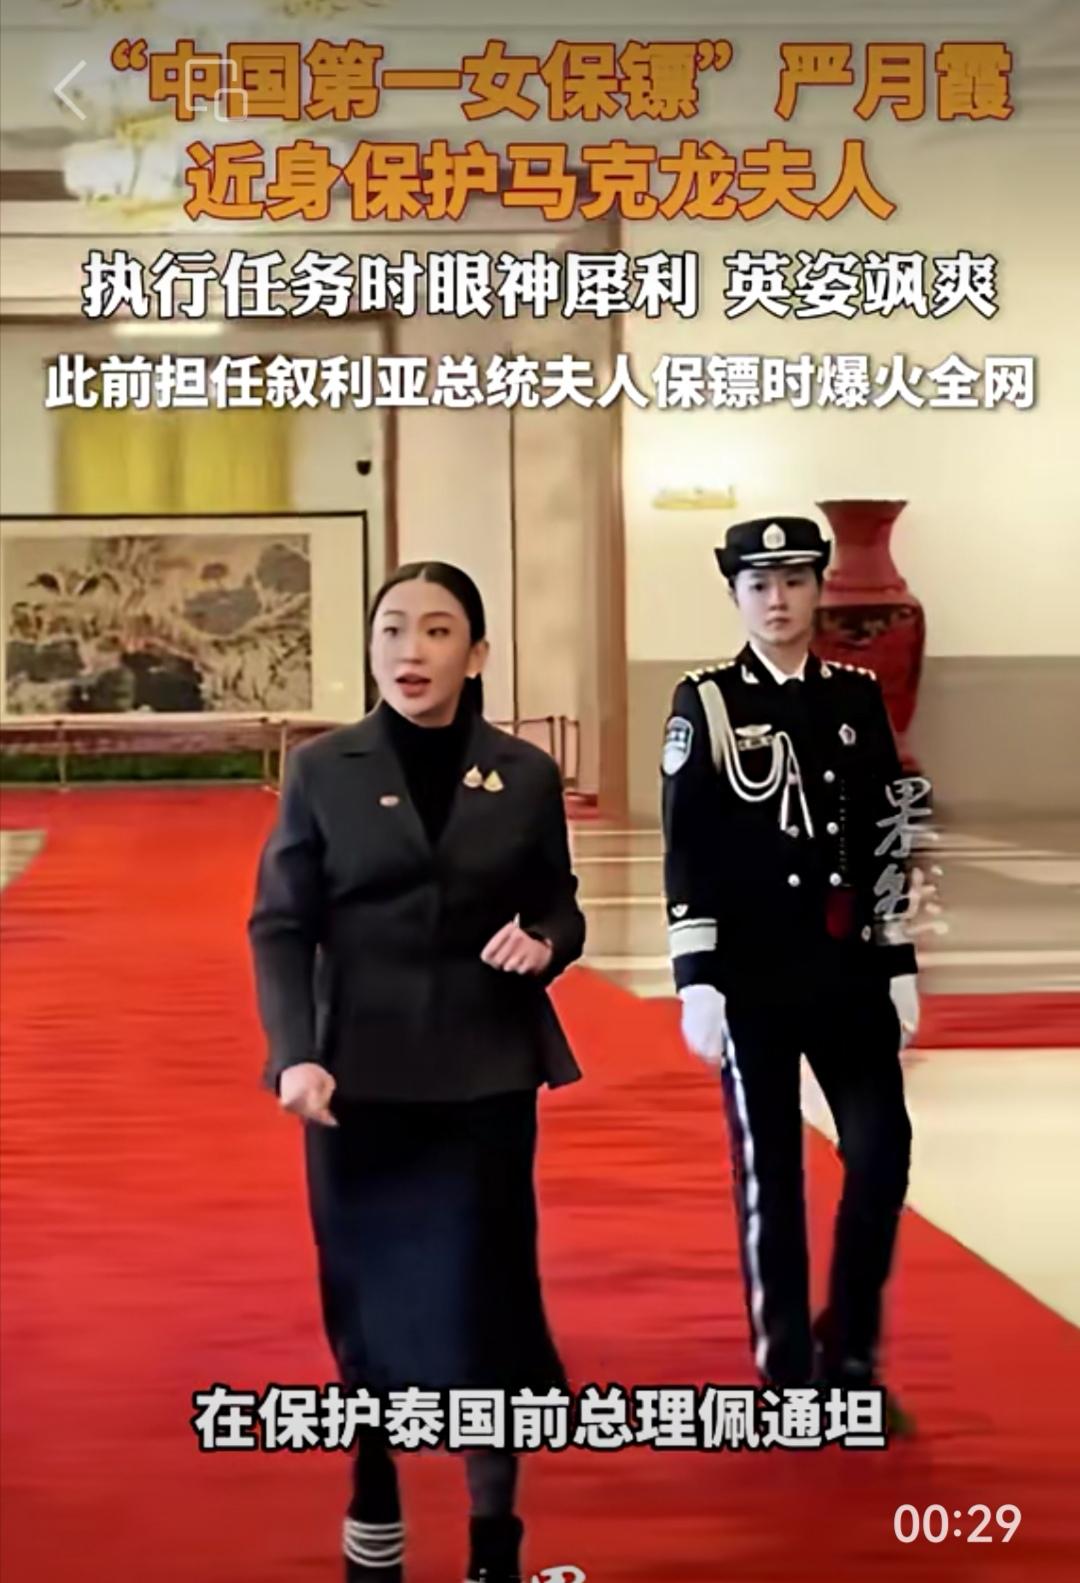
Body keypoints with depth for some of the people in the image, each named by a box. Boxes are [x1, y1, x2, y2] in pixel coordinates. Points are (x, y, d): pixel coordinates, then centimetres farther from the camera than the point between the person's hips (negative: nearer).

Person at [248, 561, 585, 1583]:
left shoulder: (526, 776, 2)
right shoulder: (321, 770, -2)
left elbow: (559, 913, 10)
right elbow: (280, 927, -3)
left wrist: (544, 944, -14)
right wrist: (295, 1055, -16)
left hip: (485, 1076, 0)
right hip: (358, 1076, 0)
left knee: (482, 1295, 2)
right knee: (366, 1294, 8)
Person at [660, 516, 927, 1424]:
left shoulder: (860, 696, 7)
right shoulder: (706, 704, -4)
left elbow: (888, 839, 10)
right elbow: (686, 855, -7)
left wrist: (899, 965, 6)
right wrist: (697, 982, -12)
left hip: (848, 966, 3)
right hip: (751, 973, -3)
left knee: (882, 1153, 0)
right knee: (768, 1172, 4)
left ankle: (851, 1361, 18)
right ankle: (788, 1377, 15)